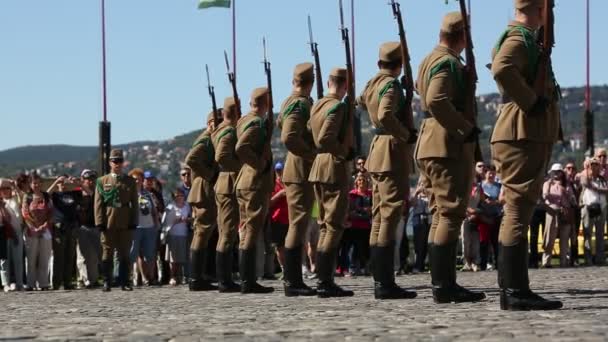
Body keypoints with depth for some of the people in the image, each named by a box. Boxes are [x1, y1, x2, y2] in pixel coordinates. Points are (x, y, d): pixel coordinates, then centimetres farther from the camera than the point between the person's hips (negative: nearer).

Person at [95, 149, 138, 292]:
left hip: (125, 225, 1)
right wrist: (100, 223, -6)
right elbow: (98, 204, 3)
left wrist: (134, 222, 0)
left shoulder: (130, 181, 10)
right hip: (108, 224, -1)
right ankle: (107, 283, 5)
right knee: (107, 254, 1)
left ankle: (124, 282, 9)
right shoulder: (102, 181, 8)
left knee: (125, 254, 4)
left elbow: (134, 204, 8)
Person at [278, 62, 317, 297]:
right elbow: (288, 138, -26)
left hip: (296, 170, 10)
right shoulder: (301, 104, -14)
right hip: (301, 170, -10)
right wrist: (311, 153, -17)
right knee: (298, 224, -9)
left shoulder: (290, 102, 15)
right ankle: (292, 282, -10)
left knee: (298, 224, 12)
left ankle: (293, 279, 15)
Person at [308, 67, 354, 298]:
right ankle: (326, 282, -13)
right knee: (335, 225, -8)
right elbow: (325, 139, -22)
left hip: (318, 168, 9)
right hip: (335, 168, -9)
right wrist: (345, 152, -11)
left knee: (324, 225, 13)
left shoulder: (316, 106, 13)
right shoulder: (338, 107, -12)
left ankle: (323, 280, 14)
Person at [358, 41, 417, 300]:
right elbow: (385, 116, -29)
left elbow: (361, 102, 36)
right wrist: (407, 135, -16)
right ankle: (386, 284, -14)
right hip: (393, 153, -9)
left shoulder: (372, 84, 13)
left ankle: (380, 281, 12)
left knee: (379, 218, 10)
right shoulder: (392, 85, -12)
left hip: (377, 152, 9)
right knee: (391, 215, -11)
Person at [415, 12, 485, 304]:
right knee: (451, 214, -11)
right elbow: (437, 100, -26)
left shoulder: (429, 60, 18)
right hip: (450, 145, -10)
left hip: (431, 146, 10)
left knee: (441, 215, 11)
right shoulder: (449, 63, -12)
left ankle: (441, 283, 13)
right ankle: (445, 286, -14)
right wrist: (466, 128, -20)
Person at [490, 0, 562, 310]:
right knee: (518, 211, -12)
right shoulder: (518, 39, -11)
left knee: (517, 211, 11)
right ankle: (516, 292, -13)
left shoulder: (527, 39, 20)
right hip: (523, 134, -11)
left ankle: (510, 289, 15)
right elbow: (501, 69, -31)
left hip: (531, 136, 11)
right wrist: (531, 101, -22)